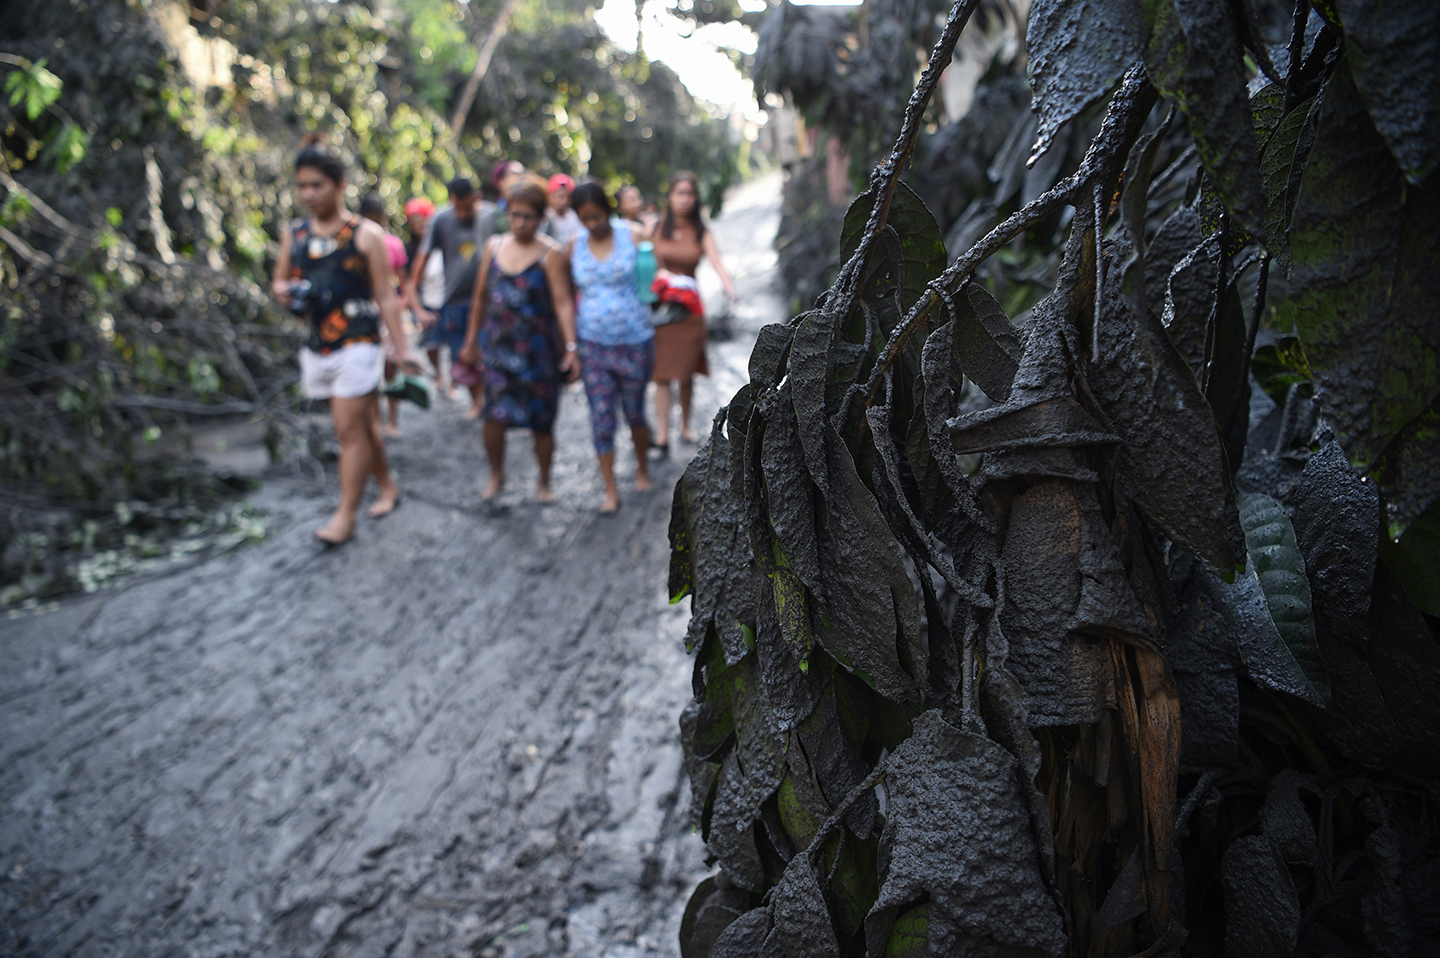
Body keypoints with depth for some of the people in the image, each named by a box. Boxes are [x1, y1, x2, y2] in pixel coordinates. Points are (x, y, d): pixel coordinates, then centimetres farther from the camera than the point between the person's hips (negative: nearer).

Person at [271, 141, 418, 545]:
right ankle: (388, 487, 32)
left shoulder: (365, 235, -4)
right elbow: (278, 280, 21)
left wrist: (403, 347, -8)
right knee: (361, 423, 15)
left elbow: (385, 296, -3)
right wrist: (285, 291, -4)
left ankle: (346, 515, -3)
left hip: (358, 345, -5)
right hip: (318, 349, 5)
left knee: (350, 430, -7)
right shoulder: (294, 235, 9)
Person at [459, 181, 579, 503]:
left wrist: (571, 347, -23)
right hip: (498, 347, 3)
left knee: (542, 422, 4)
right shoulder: (494, 246, 8)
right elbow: (480, 297, 15)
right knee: (494, 416, -7)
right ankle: (496, 475, 16)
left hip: (539, 349, -3)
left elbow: (563, 302, -13)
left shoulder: (550, 253, -5)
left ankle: (544, 482, 23)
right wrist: (472, 340, 17)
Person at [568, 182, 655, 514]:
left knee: (635, 413, 10)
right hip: (593, 345, 2)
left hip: (633, 342, -1)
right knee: (601, 419, 1)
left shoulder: (632, 237, -3)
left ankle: (642, 468, 37)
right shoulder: (575, 246, 3)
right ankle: (610, 491, 12)